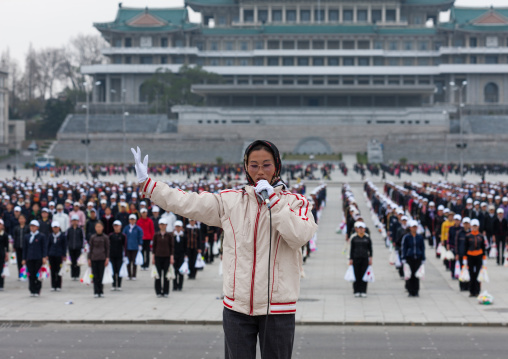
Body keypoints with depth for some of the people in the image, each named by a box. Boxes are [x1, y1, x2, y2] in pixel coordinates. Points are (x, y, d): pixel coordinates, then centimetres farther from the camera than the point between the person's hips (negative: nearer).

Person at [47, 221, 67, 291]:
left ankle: (58, 286, 5)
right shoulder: (51, 236, 8)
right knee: (53, 271, 4)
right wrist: (47, 255, 6)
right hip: (51, 255, 3)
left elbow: (64, 246, 1)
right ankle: (53, 286, 9)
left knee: (58, 271, -1)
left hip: (59, 255, -3)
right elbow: (48, 245, 12)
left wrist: (64, 256, -3)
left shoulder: (62, 236, -1)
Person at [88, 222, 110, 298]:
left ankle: (101, 292, 4)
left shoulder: (105, 237, 2)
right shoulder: (93, 237, 7)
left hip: (102, 259, -2)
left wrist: (107, 258, -4)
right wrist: (89, 259, 8)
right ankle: (96, 292, 3)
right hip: (94, 258, 2)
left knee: (101, 276, -3)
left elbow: (107, 249, 4)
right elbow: (91, 248, 11)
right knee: (95, 276, 0)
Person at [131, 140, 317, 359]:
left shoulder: (295, 202, 1)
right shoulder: (230, 201, 7)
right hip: (237, 306, 2)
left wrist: (272, 201, -16)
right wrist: (146, 184, 5)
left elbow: (299, 236, -17)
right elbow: (186, 203, 7)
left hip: (277, 308, -2)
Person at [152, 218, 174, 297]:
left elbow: (172, 246, 3)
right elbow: (154, 246, 7)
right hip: (158, 257, 1)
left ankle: (166, 292, 8)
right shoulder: (156, 235, 3)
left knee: (166, 275, 1)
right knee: (158, 275, 1)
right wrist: (153, 257, 4)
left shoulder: (169, 235, 1)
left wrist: (172, 257, -4)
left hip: (167, 257, -1)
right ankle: (158, 292, 8)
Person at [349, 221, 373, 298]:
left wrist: (370, 258, 1)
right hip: (356, 259, 0)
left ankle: (363, 291, 4)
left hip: (365, 259, 0)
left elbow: (370, 249, 9)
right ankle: (357, 291, 8)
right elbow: (352, 249, 5)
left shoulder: (367, 238, 5)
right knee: (357, 275, 1)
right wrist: (351, 259, 1)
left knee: (364, 275, -1)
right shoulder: (354, 238, 3)